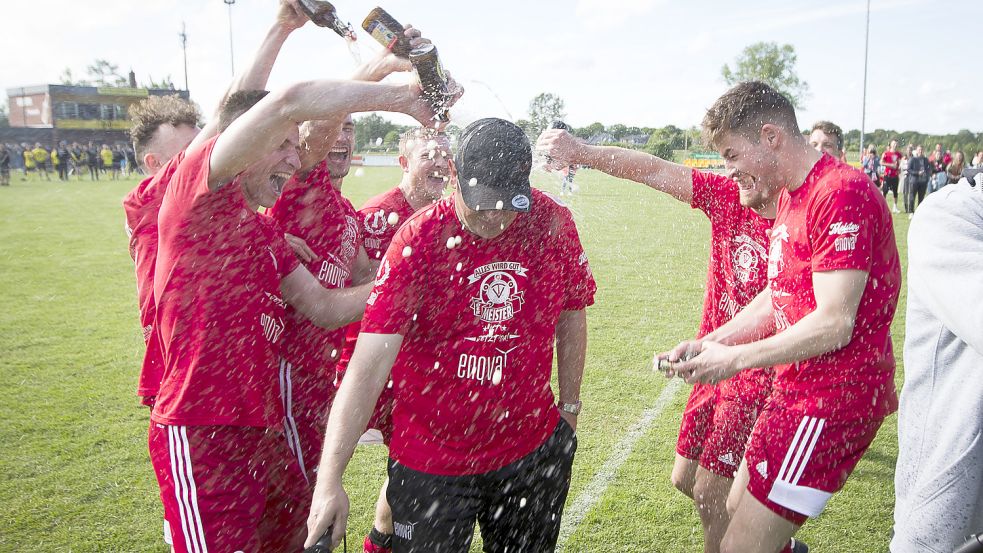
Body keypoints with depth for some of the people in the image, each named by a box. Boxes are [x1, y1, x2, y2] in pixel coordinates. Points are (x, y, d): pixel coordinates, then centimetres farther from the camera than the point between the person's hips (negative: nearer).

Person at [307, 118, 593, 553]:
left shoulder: (553, 223, -7)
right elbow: (369, 365, -23)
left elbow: (571, 316, 8)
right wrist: (329, 479, -29)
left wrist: (569, 406, 12)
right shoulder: (418, 241, -17)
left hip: (535, 450, 4)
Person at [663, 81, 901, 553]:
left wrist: (735, 359, -15)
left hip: (833, 395, -10)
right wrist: (709, 342, 3)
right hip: (795, 387, 10)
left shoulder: (841, 193, -20)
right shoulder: (789, 199, 12)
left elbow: (833, 324, -24)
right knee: (739, 508, 21)